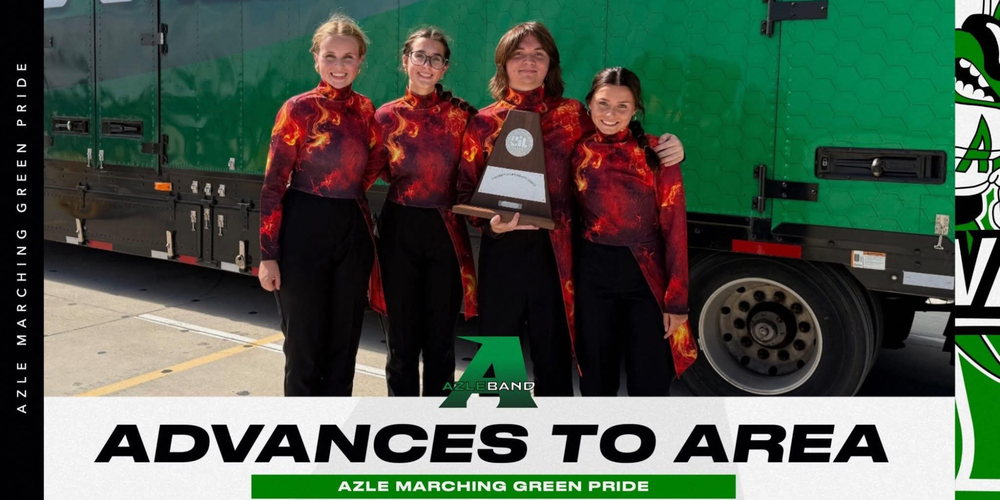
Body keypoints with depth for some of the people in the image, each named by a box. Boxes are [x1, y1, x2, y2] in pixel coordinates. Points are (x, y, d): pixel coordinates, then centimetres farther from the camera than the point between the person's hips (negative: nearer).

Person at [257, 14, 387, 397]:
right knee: (304, 344, 4)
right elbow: (273, 186, -9)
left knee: (344, 342, 12)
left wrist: (351, 197, 7)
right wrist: (268, 255, -13)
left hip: (353, 233, 5)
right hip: (304, 232, -5)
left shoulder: (365, 110, 6)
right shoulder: (298, 109, -8)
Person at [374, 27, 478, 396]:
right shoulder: (387, 115, 1)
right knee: (402, 331, 7)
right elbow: (383, 173, 8)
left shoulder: (461, 113, 2)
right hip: (400, 229, 0)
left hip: (446, 231, 0)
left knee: (441, 331, 8)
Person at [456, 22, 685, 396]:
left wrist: (664, 150, -7)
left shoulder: (572, 114, 6)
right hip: (502, 249, 0)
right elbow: (466, 190, 4)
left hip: (554, 251, 0)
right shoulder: (484, 122, 5)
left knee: (553, 351, 8)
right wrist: (490, 222, -15)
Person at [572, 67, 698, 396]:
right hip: (592, 274, 2)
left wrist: (676, 298, -10)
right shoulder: (577, 152, 2)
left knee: (650, 381, 4)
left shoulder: (655, 153, -5)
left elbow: (674, 227, -6)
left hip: (646, 275, -2)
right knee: (596, 377, 12)